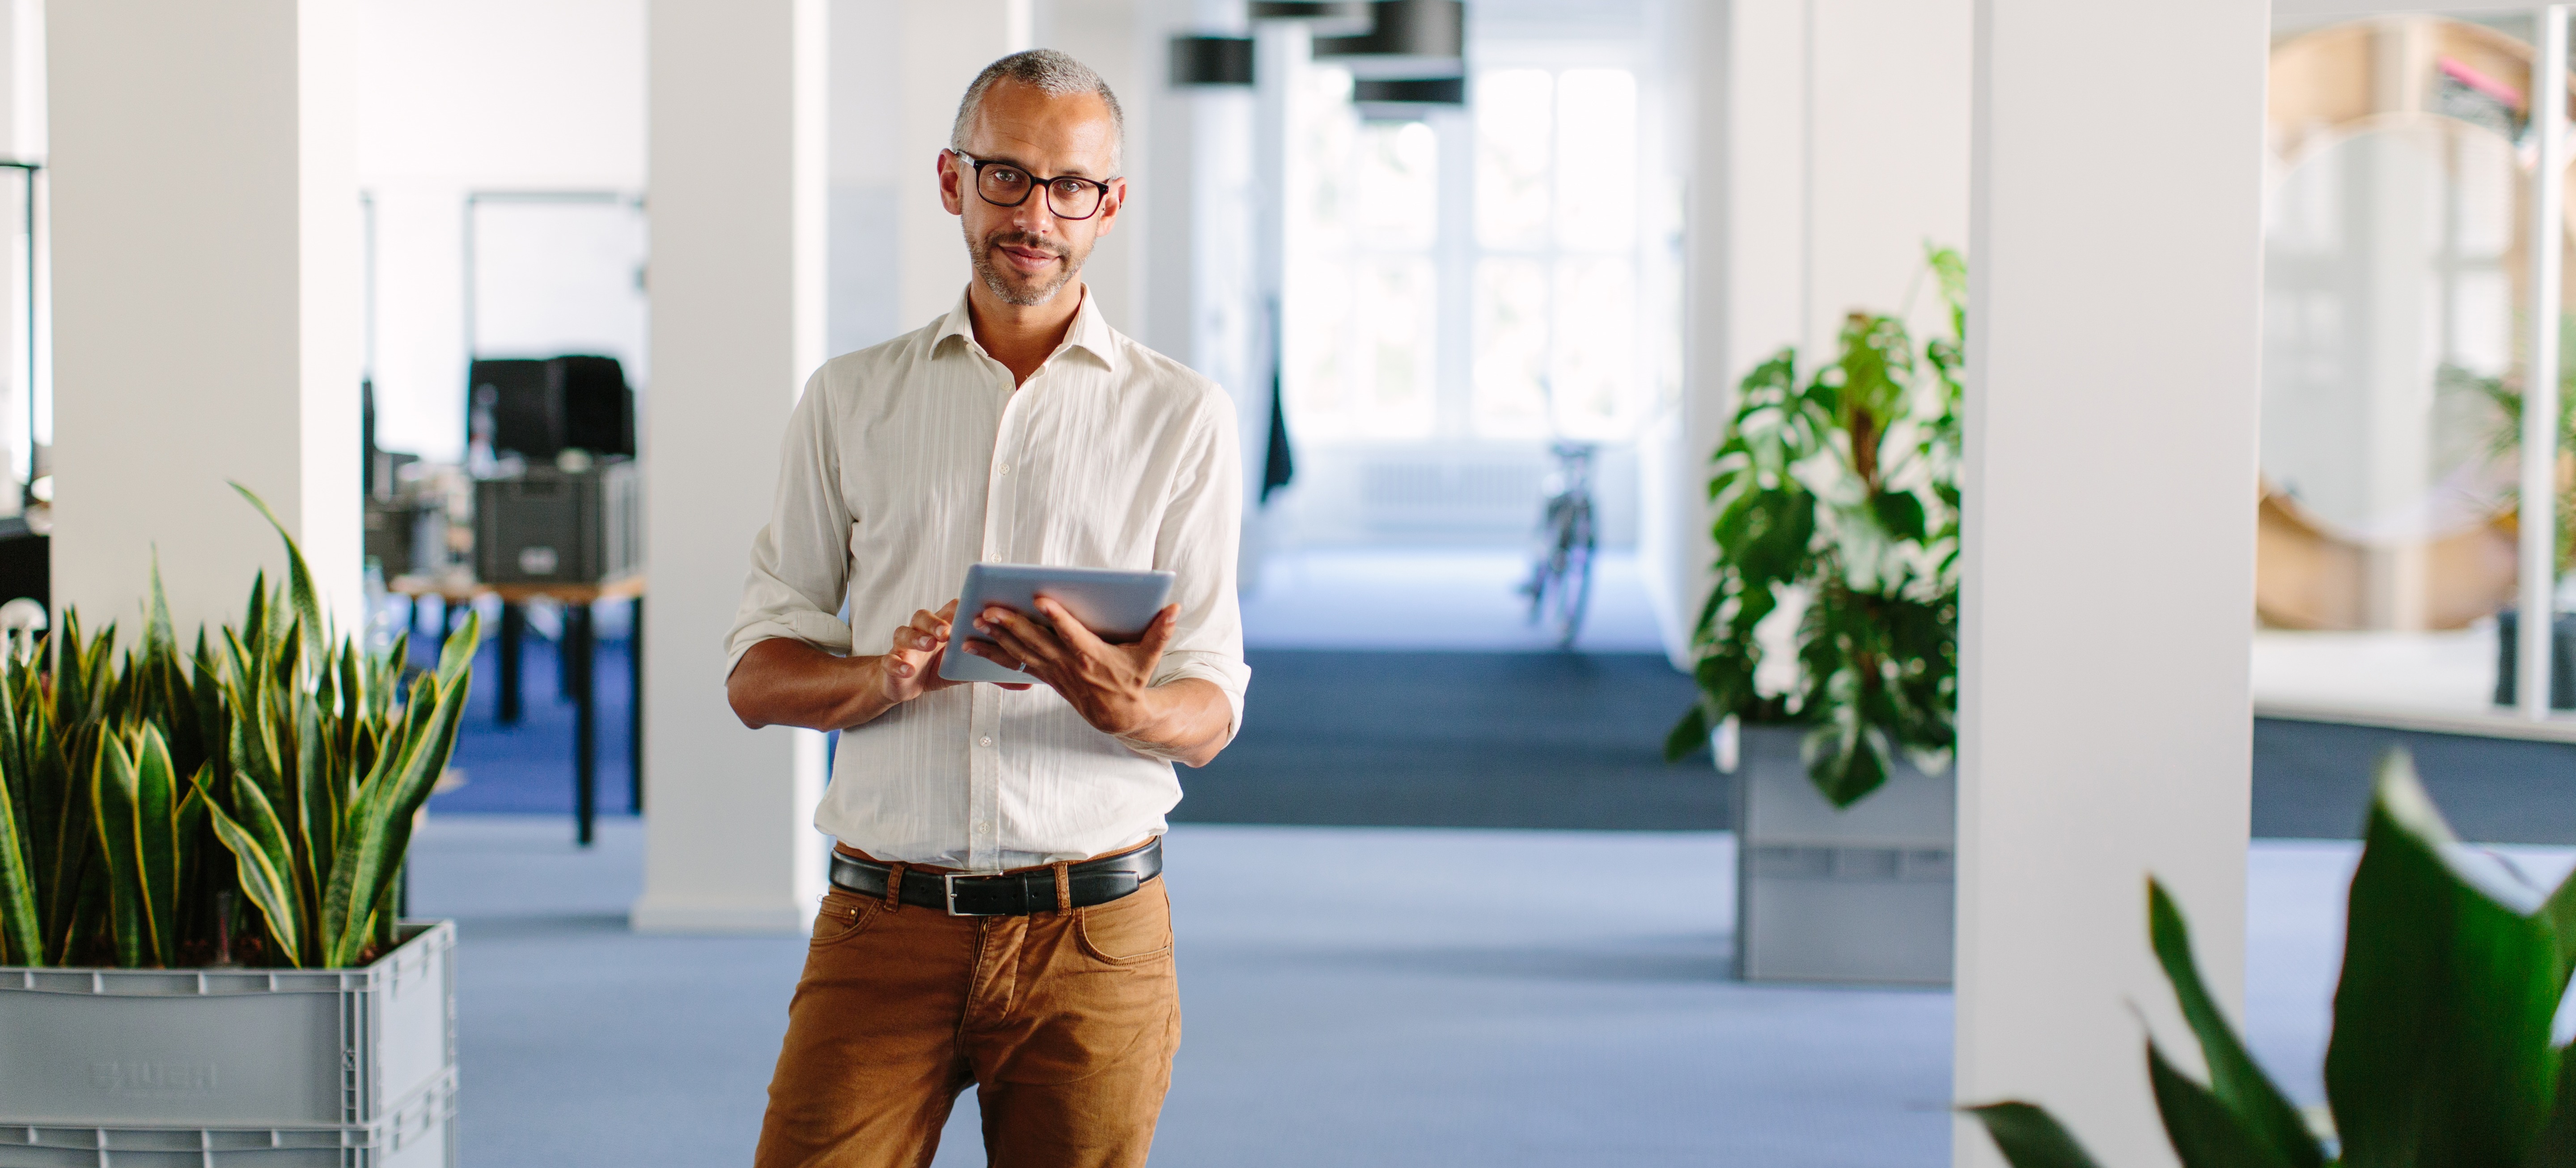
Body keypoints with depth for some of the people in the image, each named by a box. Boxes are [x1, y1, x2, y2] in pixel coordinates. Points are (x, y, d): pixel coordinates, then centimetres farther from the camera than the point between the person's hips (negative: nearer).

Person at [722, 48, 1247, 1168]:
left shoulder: (1182, 415, 6)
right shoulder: (850, 399, 10)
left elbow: (1208, 715, 2)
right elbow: (756, 676, 8)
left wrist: (1124, 706, -21)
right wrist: (887, 676, -14)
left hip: (1092, 935, 0)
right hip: (884, 922, 0)